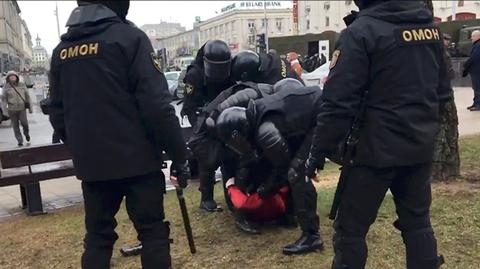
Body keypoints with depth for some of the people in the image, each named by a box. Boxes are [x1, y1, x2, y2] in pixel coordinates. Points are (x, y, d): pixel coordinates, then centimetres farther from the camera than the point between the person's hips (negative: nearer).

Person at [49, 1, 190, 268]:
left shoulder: (62, 50, 10)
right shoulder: (129, 37, -8)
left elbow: (57, 113, 15)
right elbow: (157, 105, -16)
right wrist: (179, 154, -9)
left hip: (91, 163, 6)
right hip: (136, 159, -5)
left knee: (97, 234, 16)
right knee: (153, 231, 5)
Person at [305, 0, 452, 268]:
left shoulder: (362, 31, -15)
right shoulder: (430, 25, 8)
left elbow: (338, 103, -19)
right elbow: (443, 91, 18)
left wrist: (319, 153, -12)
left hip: (377, 148, -7)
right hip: (420, 146, 7)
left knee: (350, 227, 5)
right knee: (417, 220, 18)